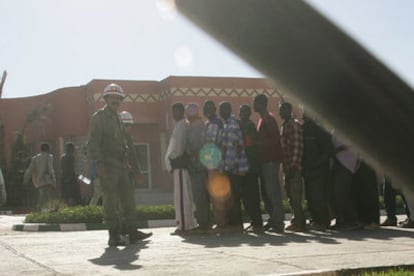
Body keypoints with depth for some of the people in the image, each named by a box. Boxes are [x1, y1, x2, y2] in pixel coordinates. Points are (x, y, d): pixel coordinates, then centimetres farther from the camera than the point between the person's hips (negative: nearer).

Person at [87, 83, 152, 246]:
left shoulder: (117, 118, 20)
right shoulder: (99, 117, -5)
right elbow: (93, 142, -12)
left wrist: (126, 164, 19)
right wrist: (99, 164, -20)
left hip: (121, 166, 8)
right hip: (107, 167, -8)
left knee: (128, 198, 7)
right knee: (111, 202, -5)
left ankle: (133, 233, 12)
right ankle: (114, 237, 0)